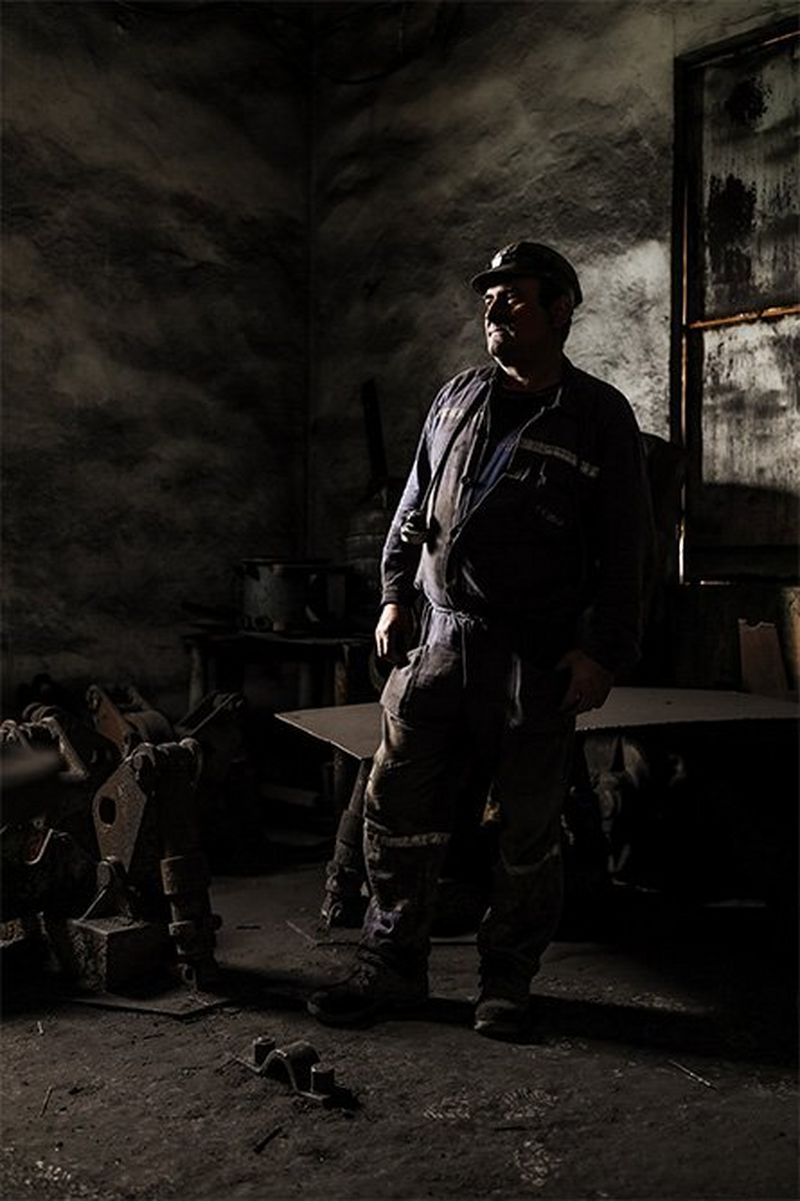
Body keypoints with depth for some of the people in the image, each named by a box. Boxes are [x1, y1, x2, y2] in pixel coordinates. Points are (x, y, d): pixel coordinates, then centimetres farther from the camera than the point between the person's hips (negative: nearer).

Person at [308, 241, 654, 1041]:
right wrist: (396, 593, 11)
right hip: (440, 639, 4)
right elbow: (414, 505, 20)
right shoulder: (456, 398, 14)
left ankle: (507, 982, 23)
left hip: (538, 659, -4)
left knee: (528, 827, 5)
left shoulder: (599, 417, 0)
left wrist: (602, 652, -9)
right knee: (396, 805, 4)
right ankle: (392, 966, 20)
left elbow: (623, 552, -3)